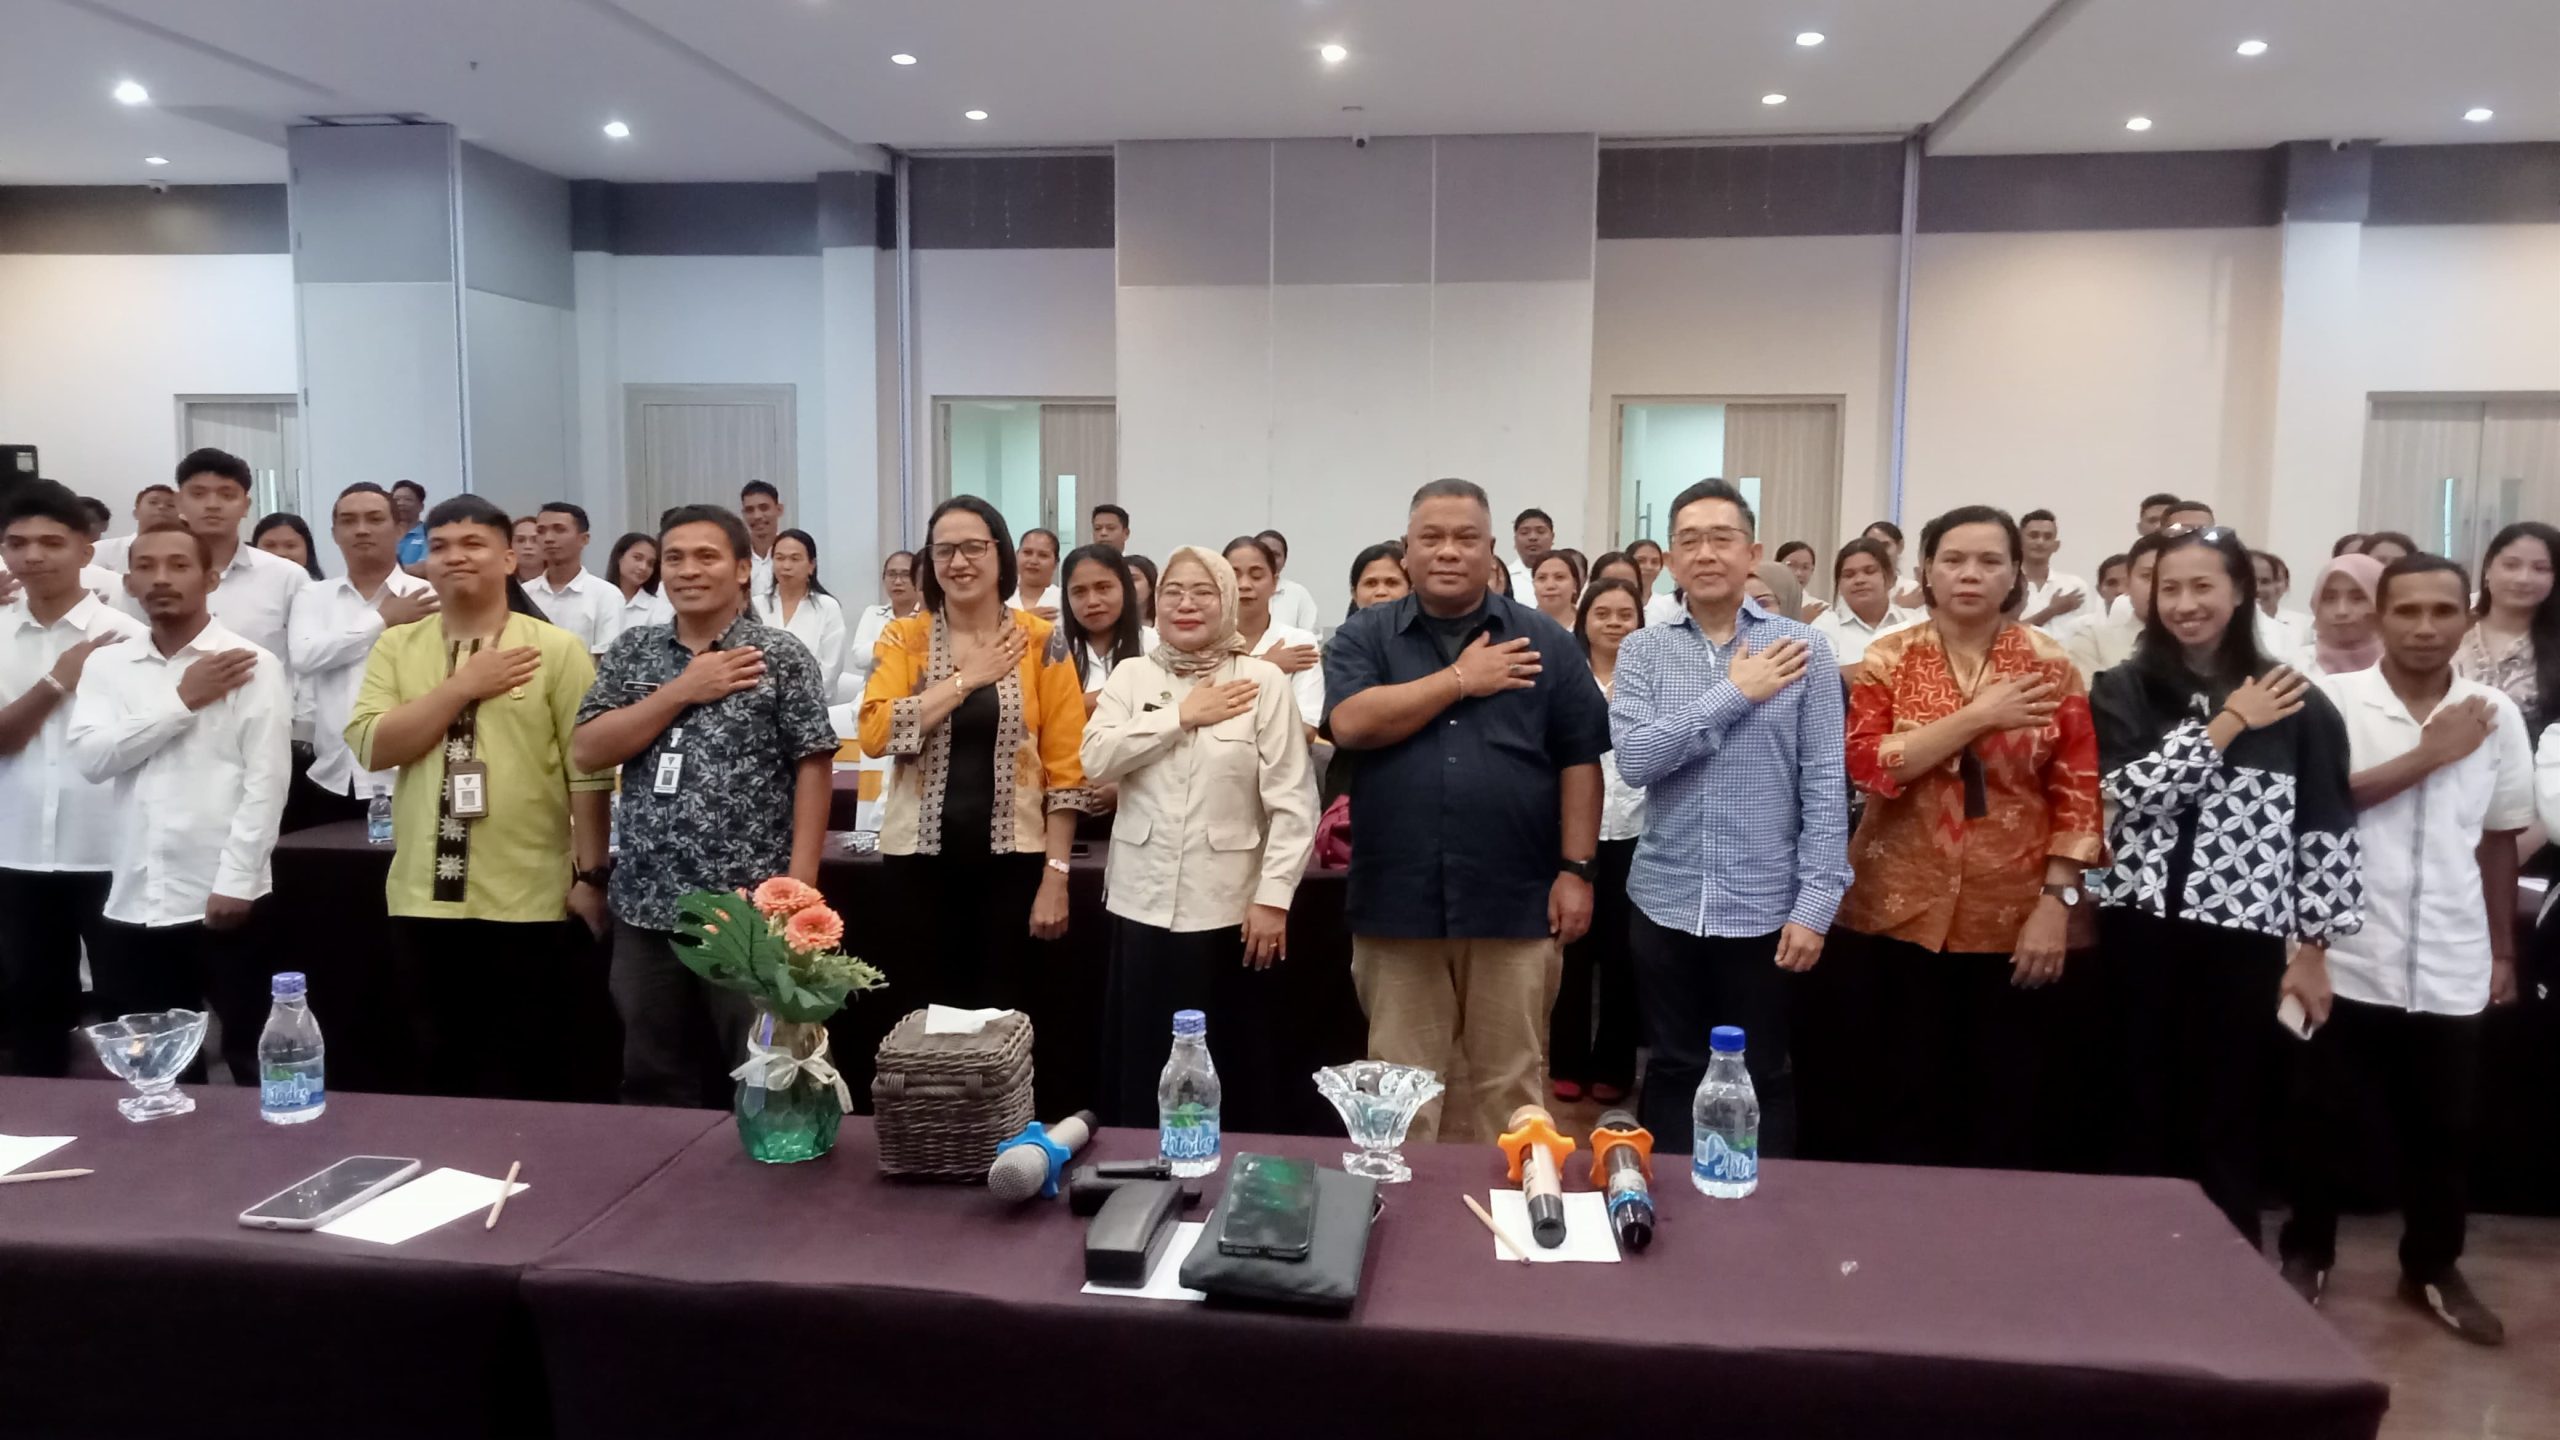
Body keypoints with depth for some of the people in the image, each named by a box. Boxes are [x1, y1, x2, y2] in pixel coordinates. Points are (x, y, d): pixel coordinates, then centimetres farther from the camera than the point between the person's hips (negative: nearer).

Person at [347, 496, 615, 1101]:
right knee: (447, 1074, 16)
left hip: (531, 902, -3)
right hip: (425, 900, 4)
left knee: (534, 1080, 7)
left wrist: (591, 875, -9)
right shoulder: (394, 647, 7)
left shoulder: (556, 648, -4)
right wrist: (464, 685, -12)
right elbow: (368, 747, -6)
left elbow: (589, 771, -6)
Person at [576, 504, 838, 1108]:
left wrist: (800, 883, -13)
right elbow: (585, 753, -1)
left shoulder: (781, 657, -3)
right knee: (655, 1088, 14)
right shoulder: (631, 652, 8)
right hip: (647, 908, 4)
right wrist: (682, 690, -10)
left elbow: (813, 765, -6)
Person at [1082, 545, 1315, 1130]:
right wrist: (1182, 715, -10)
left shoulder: (1263, 682, -1)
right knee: (1141, 1065, 8)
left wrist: (1273, 896, -11)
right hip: (1140, 902, 2)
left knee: (1228, 1069, 5)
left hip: (1227, 907, -2)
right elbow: (1096, 760, -8)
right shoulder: (1130, 674, 8)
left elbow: (1292, 802, -5)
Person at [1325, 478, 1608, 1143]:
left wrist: (1576, 870, -2)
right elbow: (1350, 724, -12)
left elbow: (1579, 760, 5)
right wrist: (1460, 678, -8)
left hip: (1514, 902, 0)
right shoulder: (1364, 635, 5)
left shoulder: (1543, 641, 6)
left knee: (1508, 1082, 10)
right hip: (1397, 902, 0)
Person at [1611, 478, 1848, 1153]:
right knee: (1672, 1072, 13)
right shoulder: (1643, 650, 1)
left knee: (1762, 1079, 11)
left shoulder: (1803, 648, -2)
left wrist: (1816, 903, -10)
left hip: (1765, 906, -1)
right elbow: (1634, 758, -13)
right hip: (1666, 903, 1)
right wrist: (1733, 694, -15)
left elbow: (1825, 785, -5)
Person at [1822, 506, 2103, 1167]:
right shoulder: (1888, 658, 1)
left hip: (2011, 920, 1)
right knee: (1892, 1106, 5)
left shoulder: (2050, 665, 3)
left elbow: (2077, 792, 0)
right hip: (1897, 913, 0)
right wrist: (1976, 718, -16)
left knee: (2000, 1107, 8)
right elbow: (1866, 764, -13)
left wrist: (2056, 901, -7)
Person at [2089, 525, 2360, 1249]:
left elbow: (2328, 832, 3)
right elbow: (2131, 790, -11)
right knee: (2142, 1115, 8)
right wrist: (2228, 722, -12)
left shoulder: (2295, 702, 2)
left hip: (2242, 938, 0)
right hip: (2139, 930, 1)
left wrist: (2312, 950, 1)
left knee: (2229, 1122, 8)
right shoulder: (2120, 691, 4)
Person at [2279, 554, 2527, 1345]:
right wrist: (2427, 756, -14)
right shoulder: (2333, 699, -6)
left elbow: (2498, 839, 10)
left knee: (2445, 1129, 13)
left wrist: (2504, 952, 11)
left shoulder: (2496, 714, 4)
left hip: (2453, 967, 3)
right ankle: (2307, 1252, 25)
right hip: (2350, 958, -3)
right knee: (2336, 1124, 7)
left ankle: (2433, 1266, 31)